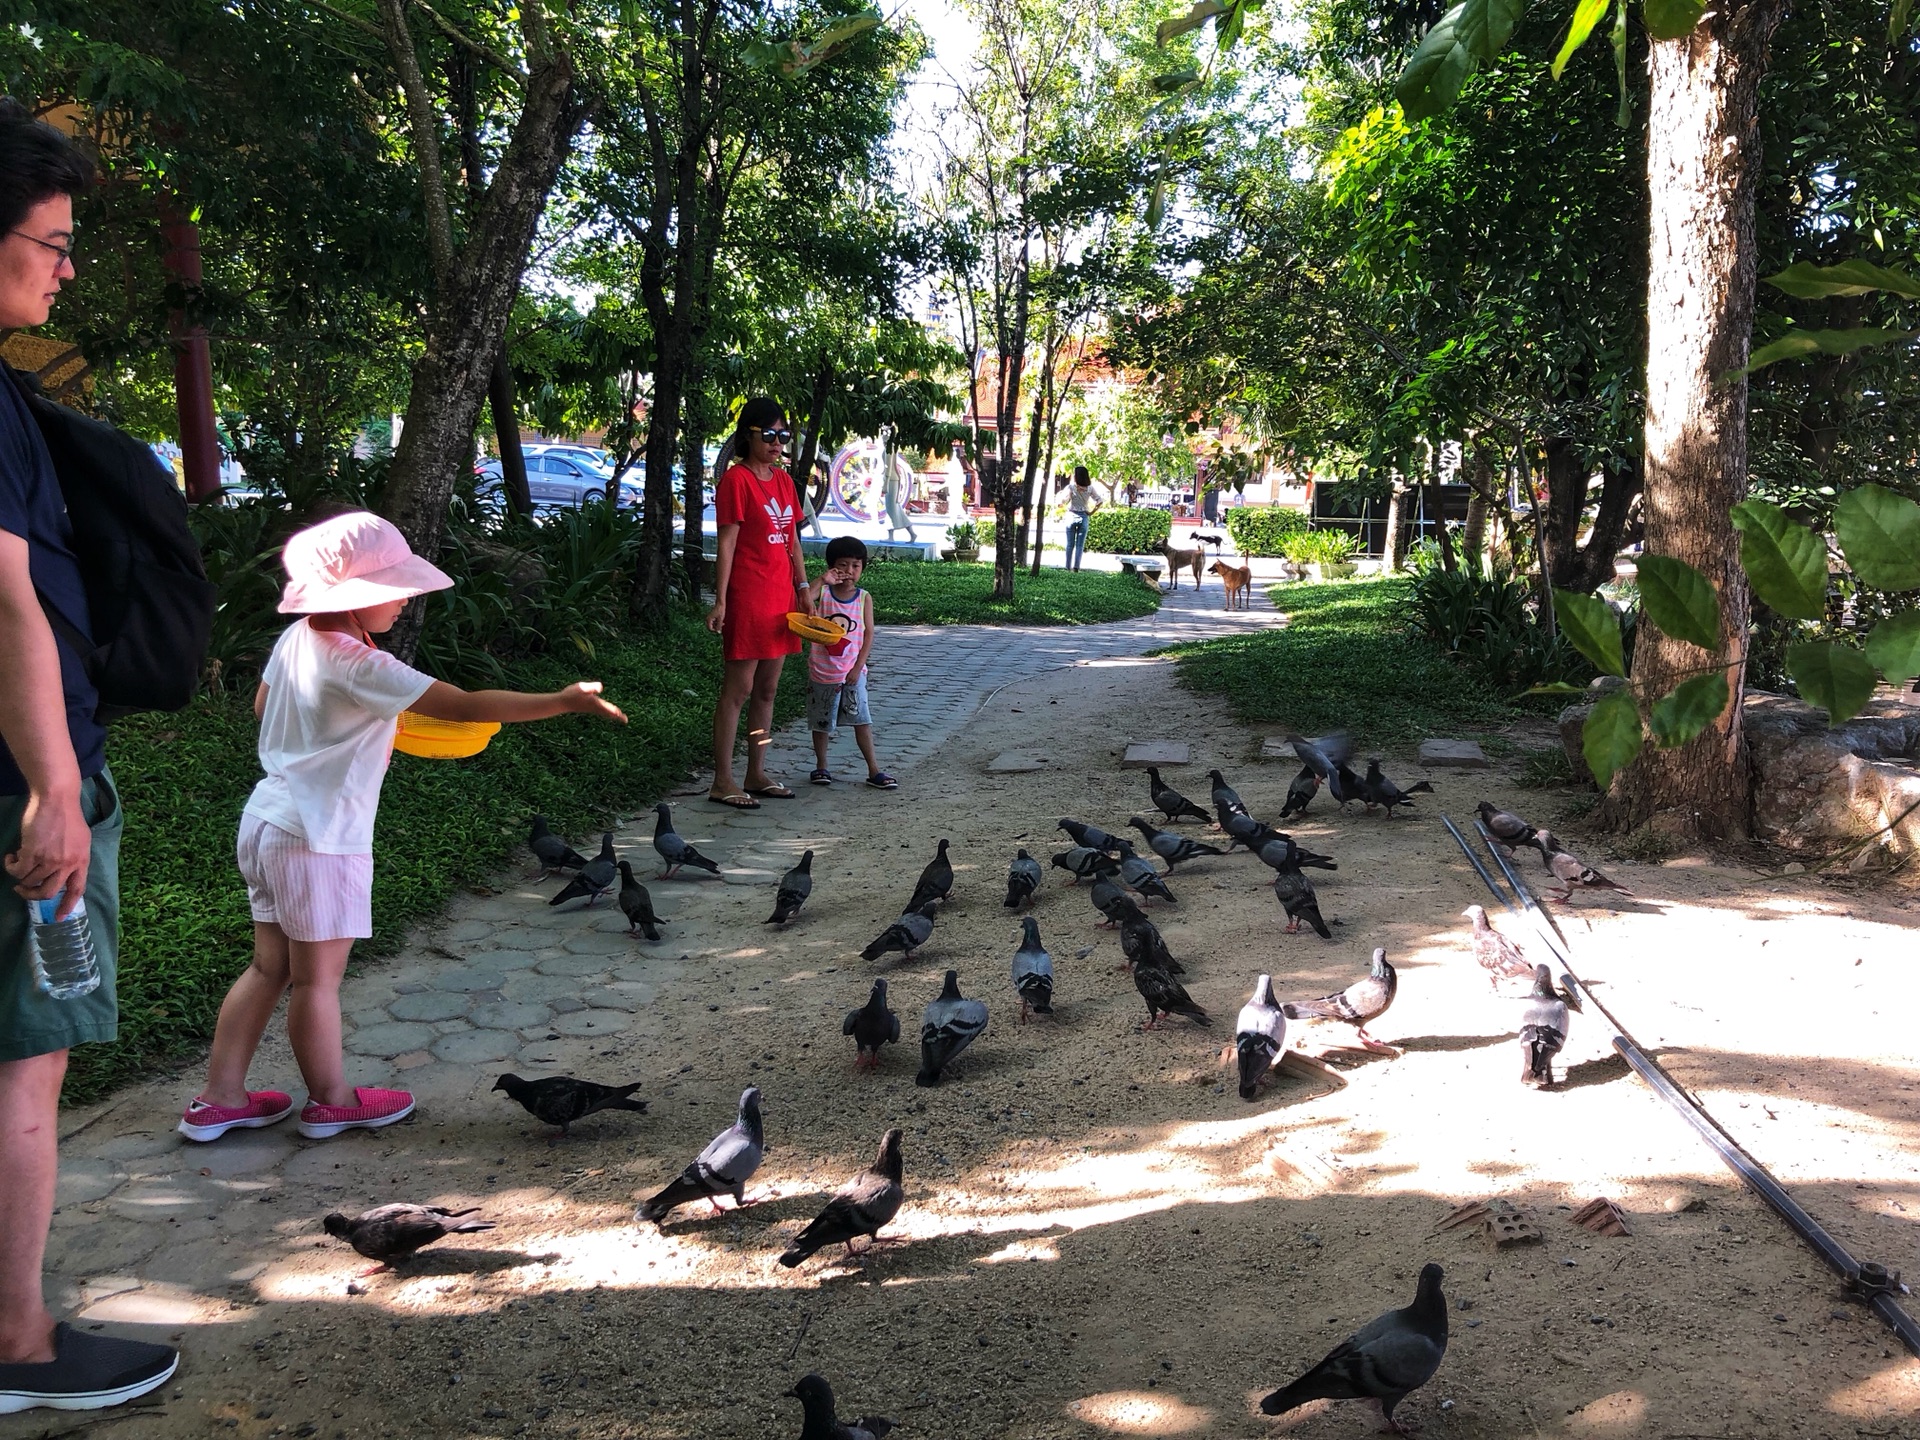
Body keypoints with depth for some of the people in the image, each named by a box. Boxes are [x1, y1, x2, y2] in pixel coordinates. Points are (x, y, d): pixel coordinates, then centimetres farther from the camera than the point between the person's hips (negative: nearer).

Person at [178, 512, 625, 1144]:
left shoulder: (296, 638, 4)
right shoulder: (361, 668, -23)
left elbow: (262, 706, 21)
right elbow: (464, 706, -26)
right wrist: (563, 701, -25)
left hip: (268, 820, 9)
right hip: (320, 838, -9)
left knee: (269, 966, 17)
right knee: (318, 976, 6)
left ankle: (220, 1098, 24)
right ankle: (331, 1100, 23)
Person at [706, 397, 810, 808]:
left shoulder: (783, 480, 14)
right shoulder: (736, 478, -8)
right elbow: (726, 543, -12)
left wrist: (803, 589, 13)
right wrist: (720, 601, -16)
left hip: (781, 598, 8)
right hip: (747, 597, -8)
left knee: (767, 689, 11)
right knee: (739, 688, -5)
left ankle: (757, 775, 19)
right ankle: (723, 783, 0)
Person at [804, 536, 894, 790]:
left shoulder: (864, 598, -1)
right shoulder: (822, 591, -4)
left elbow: (868, 635, -3)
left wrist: (858, 667, -10)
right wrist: (822, 580, -27)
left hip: (852, 672, 0)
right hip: (822, 671, 0)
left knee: (862, 719, -3)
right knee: (821, 721, 11)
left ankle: (874, 770, 1)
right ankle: (821, 766, 26)